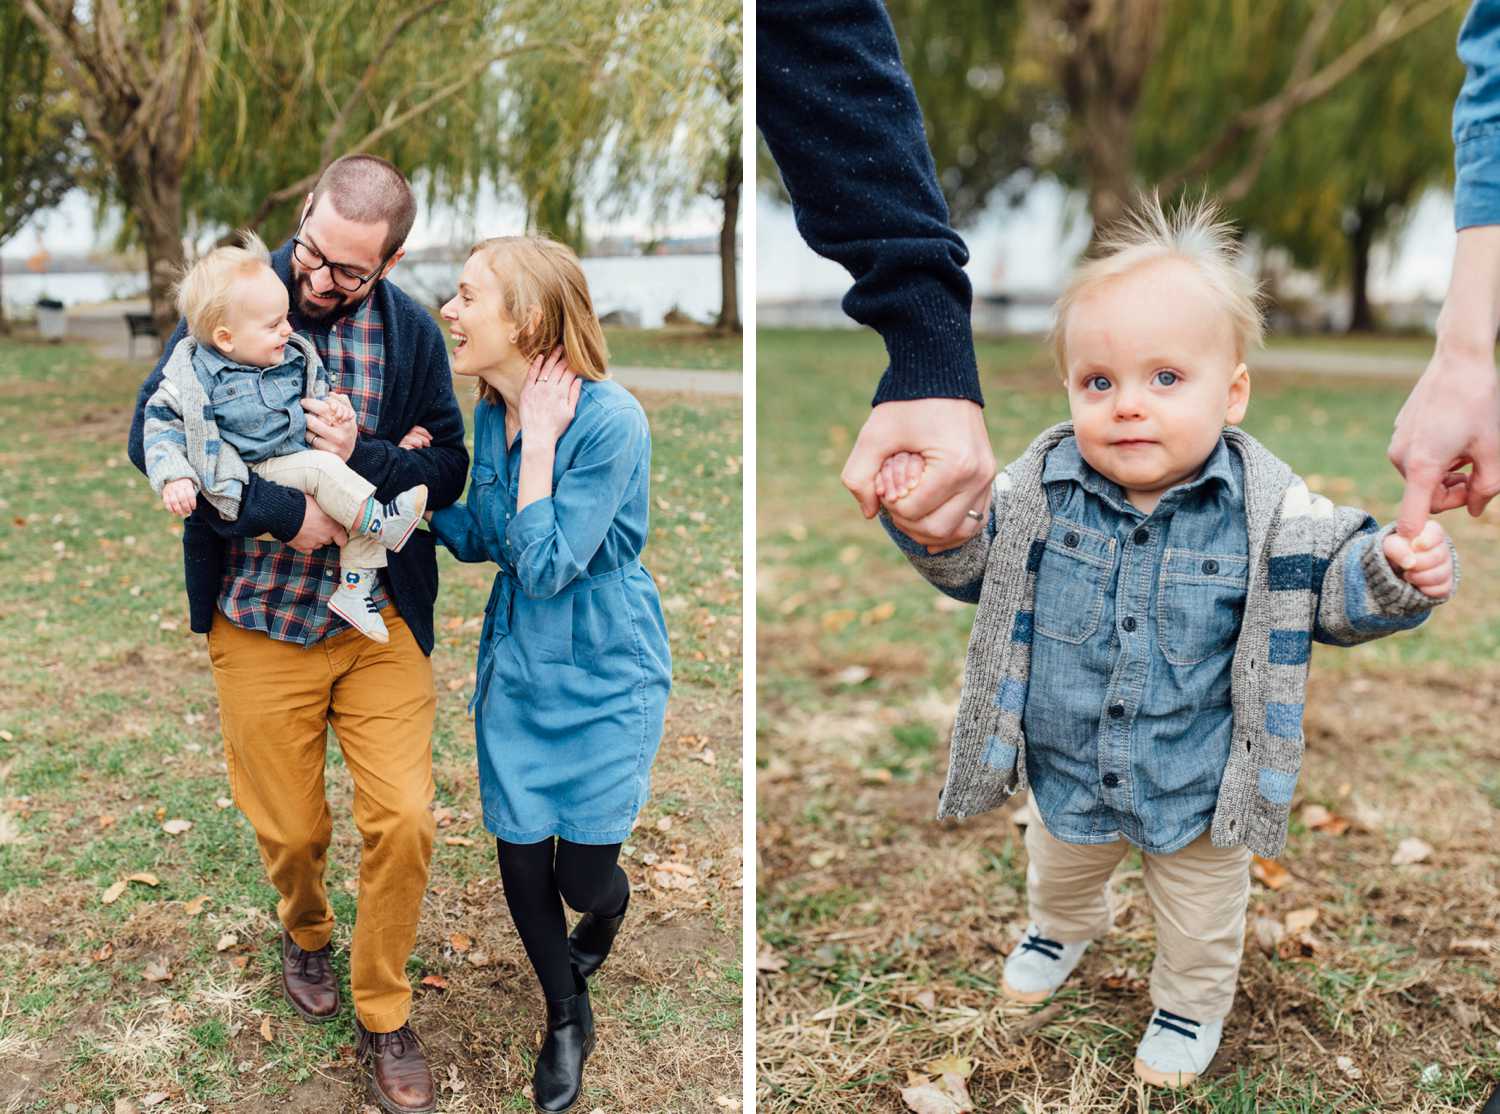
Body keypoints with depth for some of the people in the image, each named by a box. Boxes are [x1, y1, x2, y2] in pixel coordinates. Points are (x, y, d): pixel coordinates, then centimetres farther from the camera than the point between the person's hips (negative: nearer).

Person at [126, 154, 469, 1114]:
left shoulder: (412, 333, 0)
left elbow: (449, 472, 2)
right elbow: (155, 436, -10)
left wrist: (365, 455, -19)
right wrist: (284, 511, -21)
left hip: (380, 618, 1)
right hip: (259, 621, -1)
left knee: (405, 820, -4)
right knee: (291, 829, 9)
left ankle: (383, 1010, 20)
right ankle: (307, 934, 45)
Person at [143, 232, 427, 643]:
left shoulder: (293, 358, 10)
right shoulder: (198, 375, -7)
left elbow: (315, 392, 27)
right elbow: (162, 425, -5)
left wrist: (334, 405, 3)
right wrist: (174, 478, -19)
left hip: (303, 463, 7)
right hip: (257, 479, -7)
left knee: (363, 514, -8)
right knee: (321, 468, -30)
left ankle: (354, 590, -3)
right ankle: (383, 522, -22)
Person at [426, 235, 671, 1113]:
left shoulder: (610, 421, -24)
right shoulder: (494, 412, -2)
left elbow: (545, 568, -23)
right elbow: (478, 539, 9)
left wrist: (539, 444, -25)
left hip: (605, 671, -5)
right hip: (517, 662, 6)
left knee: (584, 873, 2)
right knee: (521, 854, 7)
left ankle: (606, 914, 43)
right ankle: (568, 1019, 34)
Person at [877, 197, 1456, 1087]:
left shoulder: (1268, 508, -23)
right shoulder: (1039, 489, -19)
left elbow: (1332, 590, -11)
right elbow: (977, 563, -6)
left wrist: (1399, 573, -31)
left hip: (1202, 784, -2)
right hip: (1067, 772, 2)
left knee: (1203, 913, 24)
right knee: (1060, 872, 33)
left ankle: (1193, 1001, 55)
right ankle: (1065, 927, 67)